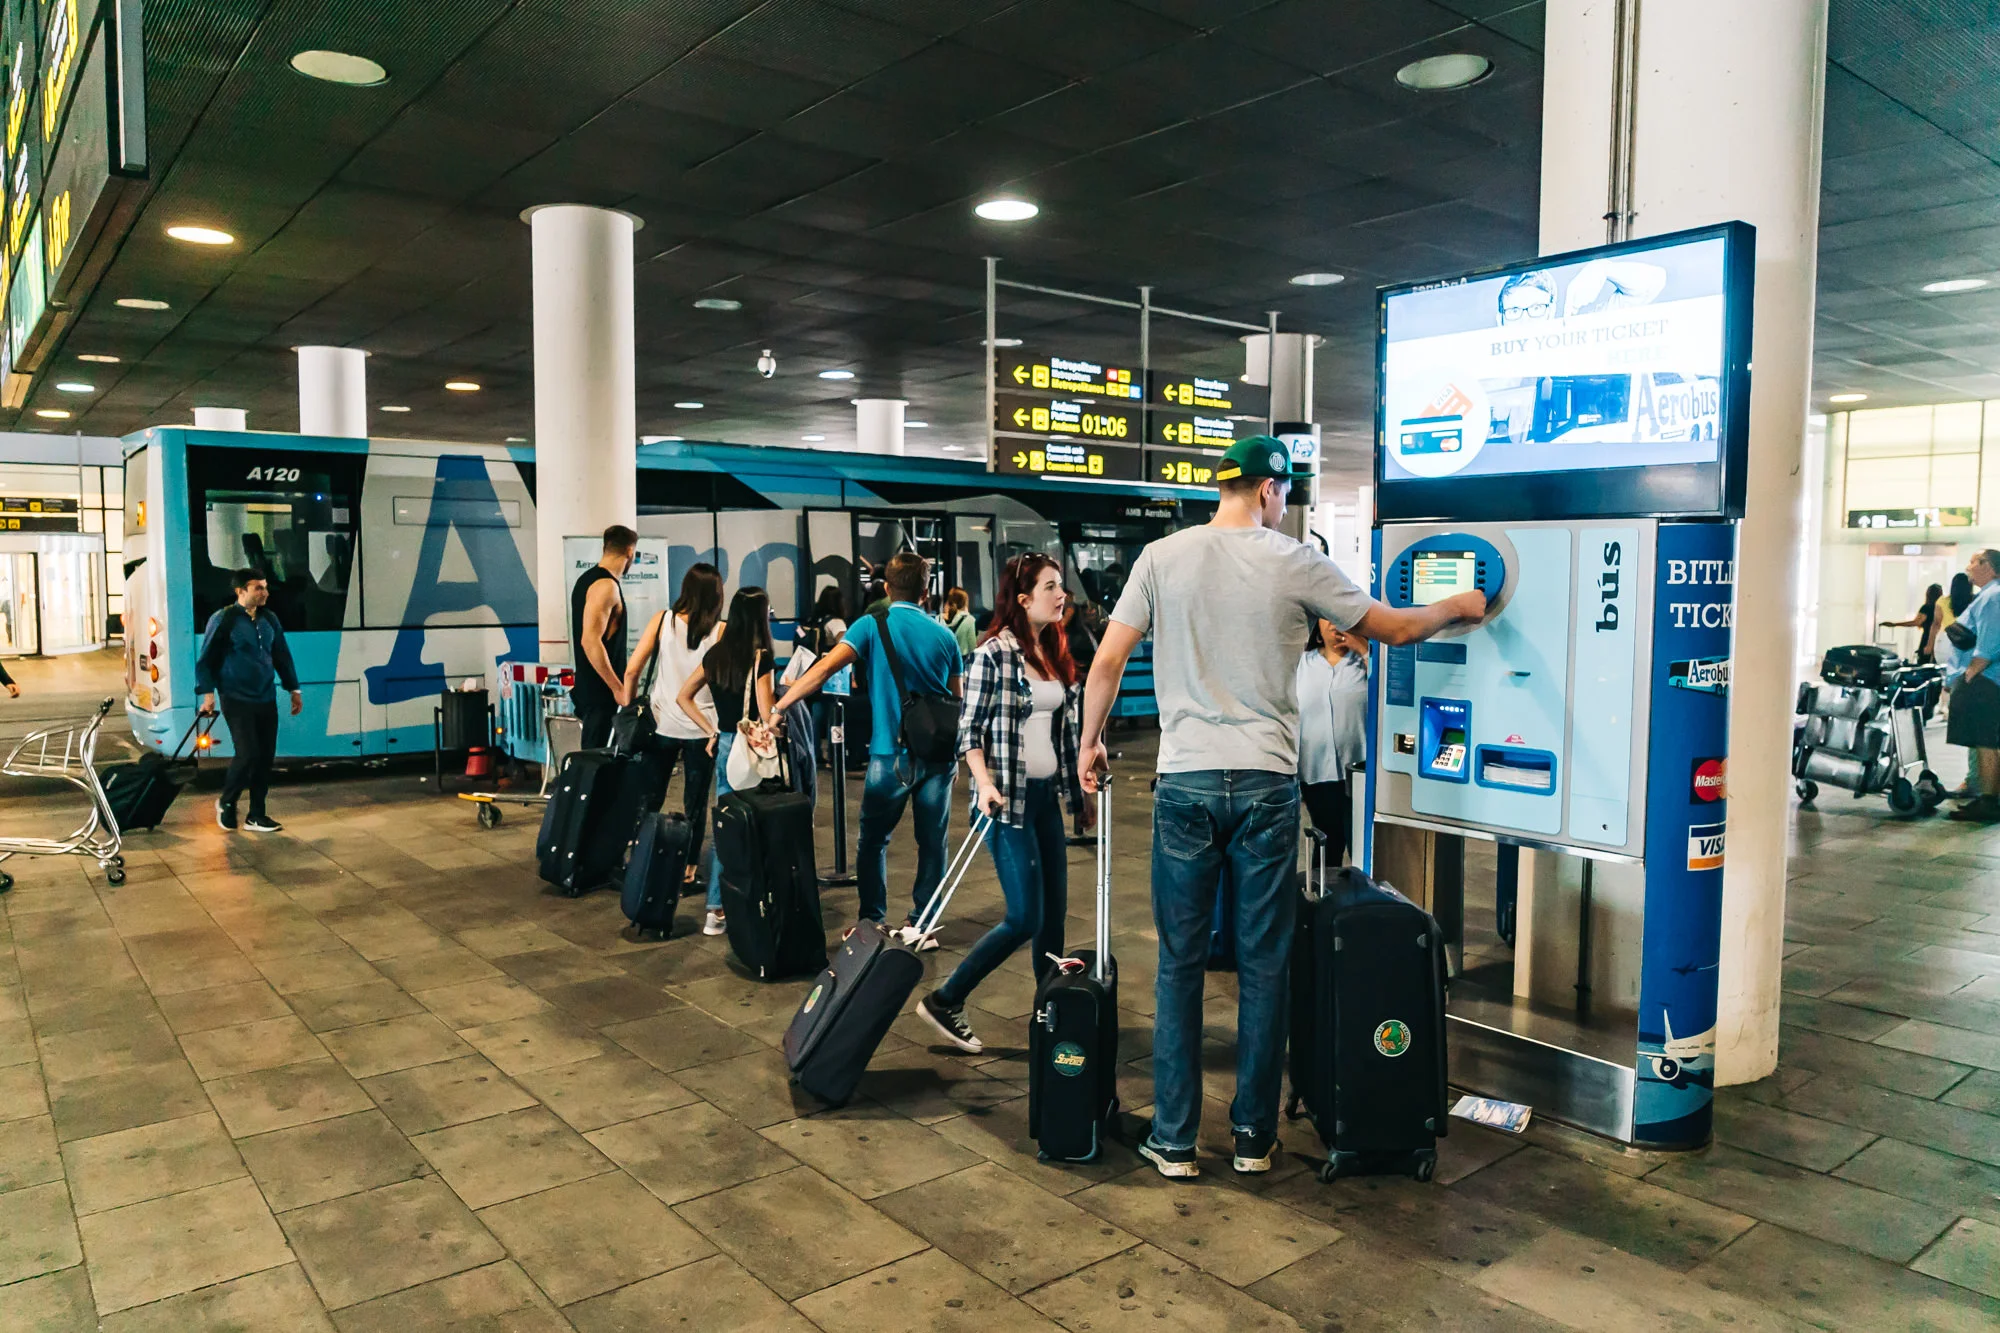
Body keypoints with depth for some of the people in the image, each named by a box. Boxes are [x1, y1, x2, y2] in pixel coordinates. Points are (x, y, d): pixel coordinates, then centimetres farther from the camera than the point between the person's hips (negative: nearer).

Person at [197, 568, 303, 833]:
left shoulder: (269, 619, 9)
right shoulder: (223, 620, -6)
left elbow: (282, 656, 17)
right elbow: (205, 659, -4)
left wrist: (293, 689, 17)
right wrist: (208, 693, -10)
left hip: (266, 700, 5)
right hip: (237, 701, -5)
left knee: (265, 757, 3)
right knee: (248, 754, -12)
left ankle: (256, 816, 13)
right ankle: (226, 802, 15)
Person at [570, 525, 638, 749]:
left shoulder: (587, 578, 14)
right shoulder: (606, 585, -16)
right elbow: (590, 641, -24)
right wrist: (618, 688, -21)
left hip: (589, 686, 10)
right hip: (600, 690, -10)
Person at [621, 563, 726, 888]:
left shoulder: (662, 620, -2)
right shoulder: (721, 630, -6)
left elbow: (632, 670, -4)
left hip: (662, 723, 2)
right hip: (702, 727, -1)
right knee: (695, 803, 10)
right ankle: (688, 869, 14)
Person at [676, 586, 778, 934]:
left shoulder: (716, 654, 6)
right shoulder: (760, 658, -14)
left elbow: (683, 697, 12)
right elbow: (767, 715, -18)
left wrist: (711, 730, 10)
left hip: (723, 746, 6)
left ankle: (715, 908, 12)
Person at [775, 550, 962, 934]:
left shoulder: (873, 625, -5)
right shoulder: (944, 635, 5)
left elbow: (825, 668, -17)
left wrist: (776, 708, -19)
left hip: (892, 753, -3)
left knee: (872, 841, 13)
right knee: (932, 841, 10)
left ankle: (873, 923, 17)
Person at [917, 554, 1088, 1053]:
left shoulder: (1056, 652, 10)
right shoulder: (992, 655, -11)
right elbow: (969, 731, -10)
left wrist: (1080, 787, 16)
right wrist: (985, 784, -23)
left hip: (1047, 795, 7)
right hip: (1009, 800, -7)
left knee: (1055, 912, 11)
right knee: (1025, 918, -7)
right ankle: (945, 1001, 7)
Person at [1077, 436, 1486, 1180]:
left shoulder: (1162, 558, 3)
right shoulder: (1295, 562, 1)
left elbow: (1107, 661, 1)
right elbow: (1397, 629, 10)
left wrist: (1090, 741, 16)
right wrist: (1458, 608, 30)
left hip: (1185, 782, 1)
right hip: (1266, 784, -1)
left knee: (1179, 964, 8)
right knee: (1264, 965, 10)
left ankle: (1173, 1141, 15)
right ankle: (1254, 1138, 21)